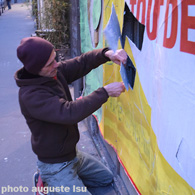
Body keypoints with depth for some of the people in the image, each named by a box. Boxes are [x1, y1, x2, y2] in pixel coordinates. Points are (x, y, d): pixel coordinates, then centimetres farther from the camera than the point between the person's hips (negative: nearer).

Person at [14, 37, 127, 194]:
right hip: (55, 166, -8)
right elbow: (70, 112, -39)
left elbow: (82, 63, -2)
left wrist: (107, 53, -22)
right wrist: (105, 92, -33)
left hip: (73, 154, 9)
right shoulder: (30, 95, -31)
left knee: (106, 178, 24)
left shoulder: (55, 72, -6)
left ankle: (49, 180, 21)